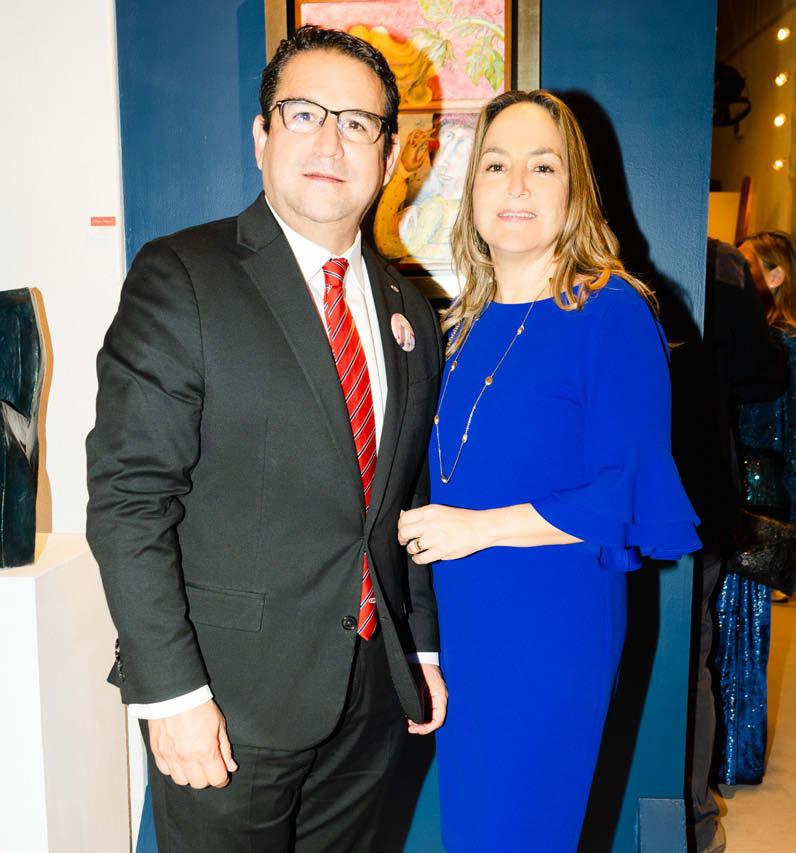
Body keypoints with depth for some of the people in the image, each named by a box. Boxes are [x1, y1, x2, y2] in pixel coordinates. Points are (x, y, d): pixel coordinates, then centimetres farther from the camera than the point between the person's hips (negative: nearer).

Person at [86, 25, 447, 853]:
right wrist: (172, 691, -16)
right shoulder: (179, 278, -10)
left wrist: (425, 644, 13)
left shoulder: (410, 313, 8)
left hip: (370, 692, 5)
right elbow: (127, 499, -14)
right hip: (228, 698, -5)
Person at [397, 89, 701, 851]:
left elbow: (628, 495, -17)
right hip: (460, 618, 6)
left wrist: (475, 528, -17)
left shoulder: (611, 312, -12)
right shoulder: (465, 324, 8)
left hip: (554, 623, -6)